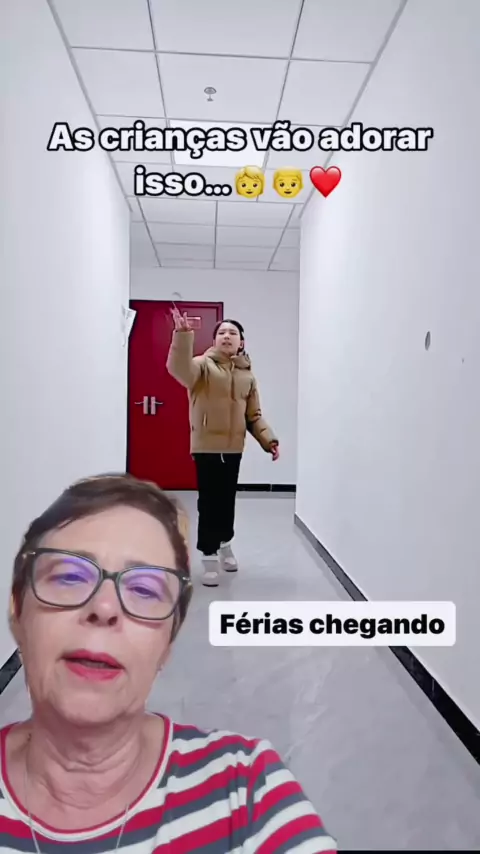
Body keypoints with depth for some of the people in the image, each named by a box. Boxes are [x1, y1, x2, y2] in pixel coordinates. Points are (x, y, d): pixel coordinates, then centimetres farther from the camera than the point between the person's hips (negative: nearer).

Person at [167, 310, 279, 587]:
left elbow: (254, 415, 10)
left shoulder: (247, 375, 7)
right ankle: (210, 557, 14)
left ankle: (225, 544, 39)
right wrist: (183, 334, -43)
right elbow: (179, 369, -29)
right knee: (209, 502, 0)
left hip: (234, 448, 4)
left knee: (228, 499, 16)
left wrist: (269, 440, -3)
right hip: (206, 446, -4)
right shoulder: (203, 365, -6)